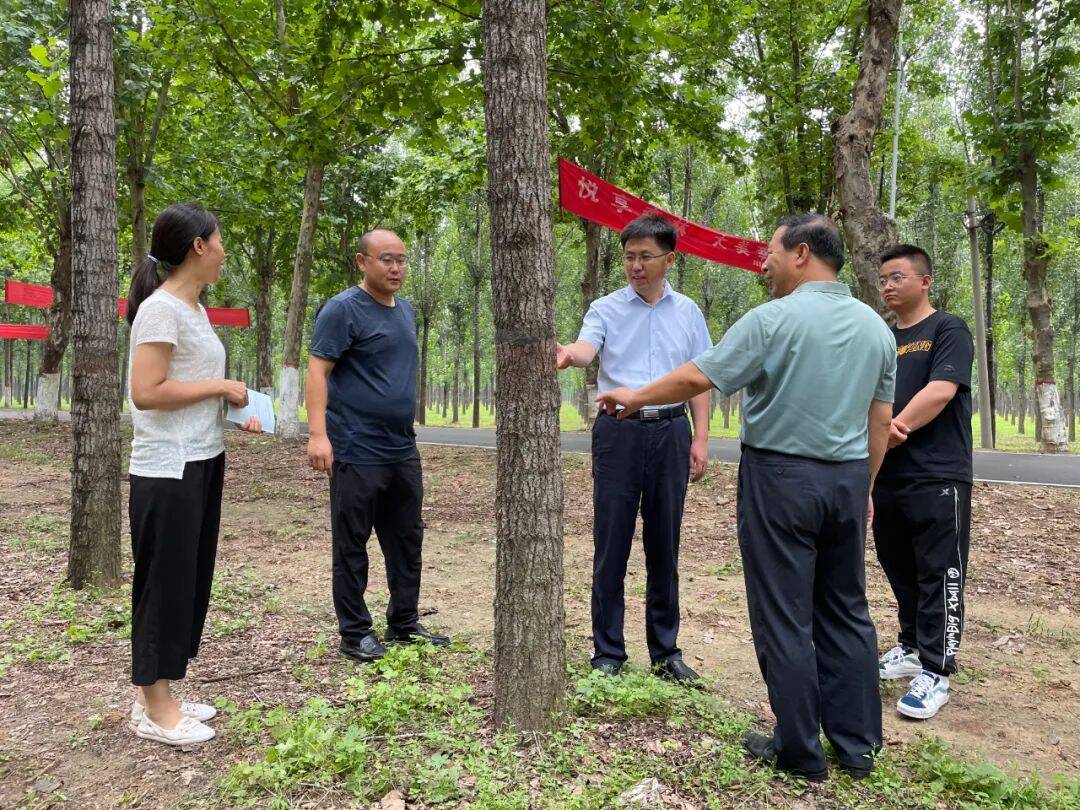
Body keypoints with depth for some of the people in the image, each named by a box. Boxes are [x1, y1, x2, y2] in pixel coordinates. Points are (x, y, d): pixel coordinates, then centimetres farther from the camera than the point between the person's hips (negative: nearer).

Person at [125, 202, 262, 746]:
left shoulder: (194, 309, 13)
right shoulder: (161, 309, -15)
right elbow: (146, 392, -22)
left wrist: (235, 413, 6)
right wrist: (221, 386, -15)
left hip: (200, 464, 9)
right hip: (167, 472, -9)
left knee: (189, 580, 15)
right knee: (165, 582, 1)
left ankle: (159, 696, 28)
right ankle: (154, 709, 15)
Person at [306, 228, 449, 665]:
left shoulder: (405, 310, 15)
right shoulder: (343, 309, -9)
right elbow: (317, 371, -15)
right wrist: (318, 434, -25)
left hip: (403, 450, 8)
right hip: (356, 452, -8)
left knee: (407, 539, 13)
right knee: (352, 545, 4)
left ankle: (405, 622, 26)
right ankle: (355, 633, 16)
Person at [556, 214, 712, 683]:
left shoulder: (687, 312, 10)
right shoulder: (606, 309, 3)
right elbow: (585, 348, -18)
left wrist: (700, 438, 4)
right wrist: (567, 355, -41)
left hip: (671, 433, 2)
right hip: (618, 432, -2)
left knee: (664, 547, 10)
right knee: (611, 545, 2)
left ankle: (666, 652, 23)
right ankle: (607, 652, 15)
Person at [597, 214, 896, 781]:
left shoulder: (773, 320, -14)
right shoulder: (876, 327, 8)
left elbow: (696, 377, -13)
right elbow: (881, 422, 11)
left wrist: (636, 396, 2)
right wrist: (862, 487, 19)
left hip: (781, 476, -6)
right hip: (848, 479, 7)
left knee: (784, 617, 4)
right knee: (846, 611, 15)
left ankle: (800, 752, 14)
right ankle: (857, 745, 24)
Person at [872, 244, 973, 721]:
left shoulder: (948, 331, -2)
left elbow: (941, 391, -16)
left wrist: (890, 429, -15)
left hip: (938, 476, -6)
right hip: (887, 476, 7)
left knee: (939, 575, -1)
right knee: (899, 569, 15)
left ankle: (935, 673, 5)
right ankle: (911, 648, 30)